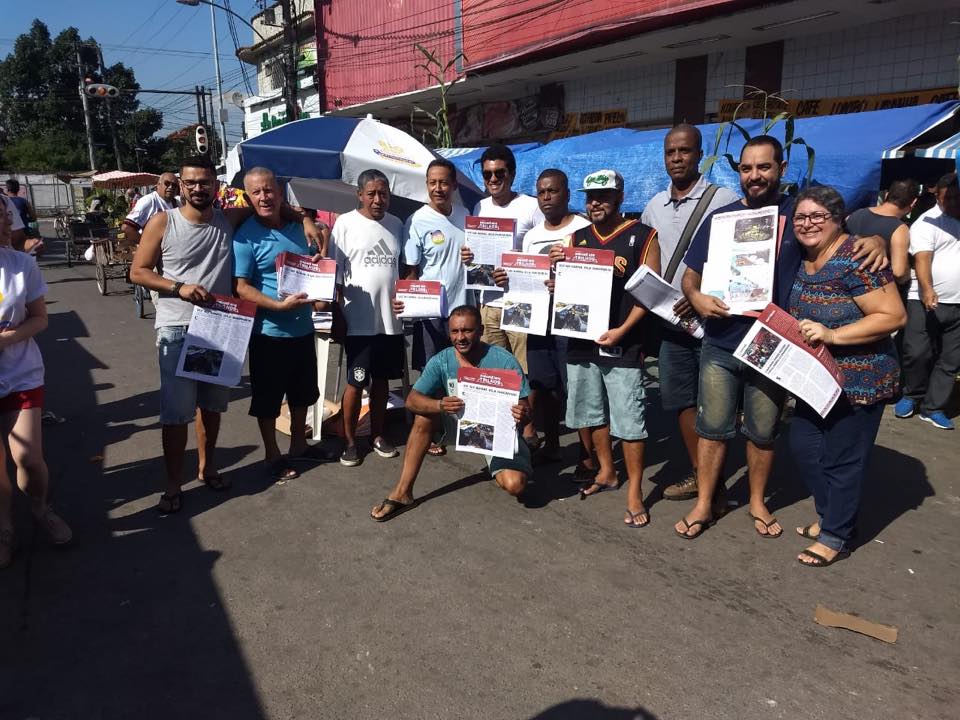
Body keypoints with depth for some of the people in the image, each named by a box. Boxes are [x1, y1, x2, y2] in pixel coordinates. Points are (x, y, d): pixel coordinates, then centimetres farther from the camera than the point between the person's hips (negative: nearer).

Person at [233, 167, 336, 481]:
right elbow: (241, 288, -18)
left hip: (303, 328, 7)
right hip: (269, 332, -7)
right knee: (268, 398, 7)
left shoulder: (296, 227, 7)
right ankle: (272, 455, 24)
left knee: (302, 392, 20)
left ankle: (299, 444, 38)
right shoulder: (246, 236, -13)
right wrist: (280, 305, -28)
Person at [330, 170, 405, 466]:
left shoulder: (396, 224, 9)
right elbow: (334, 270, -4)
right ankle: (349, 441, 17)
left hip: (391, 318, 4)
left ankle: (377, 435, 28)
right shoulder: (345, 223, -4)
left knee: (382, 379, 13)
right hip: (359, 320, -4)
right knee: (356, 382, 3)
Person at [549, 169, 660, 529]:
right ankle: (606, 473, 33)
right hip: (581, 340, 6)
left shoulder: (643, 236, -2)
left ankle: (634, 492, 8)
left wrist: (621, 331, -17)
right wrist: (557, 263, -6)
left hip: (623, 344, -5)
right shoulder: (578, 237, 12)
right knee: (592, 413, 15)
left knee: (629, 421, -3)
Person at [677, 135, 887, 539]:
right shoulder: (720, 217, 3)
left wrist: (876, 240, -21)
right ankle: (704, 504, 21)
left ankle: (758, 502, 32)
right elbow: (690, 275, 5)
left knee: (763, 432, 13)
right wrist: (696, 297, -17)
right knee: (712, 428, 7)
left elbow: (848, 237, 3)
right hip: (720, 346, 1)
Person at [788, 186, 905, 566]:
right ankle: (829, 515, 37)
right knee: (803, 447, 15)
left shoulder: (856, 260, -20)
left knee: (842, 459, 4)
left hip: (859, 381, -8)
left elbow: (894, 316, -22)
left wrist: (832, 335, -28)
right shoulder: (800, 258, 5)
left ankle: (836, 536, 23)